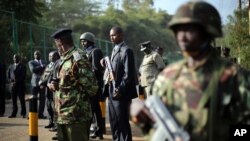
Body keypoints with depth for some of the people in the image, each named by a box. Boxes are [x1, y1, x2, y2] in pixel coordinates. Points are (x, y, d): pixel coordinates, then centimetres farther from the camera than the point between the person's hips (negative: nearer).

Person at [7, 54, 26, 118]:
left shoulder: (22, 66, 1)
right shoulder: (11, 66, 16)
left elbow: (23, 76, -7)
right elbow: (8, 75, 13)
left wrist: (16, 81, -15)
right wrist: (10, 81, -5)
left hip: (20, 85, -4)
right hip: (13, 85, 4)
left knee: (22, 100, -2)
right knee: (13, 100, 4)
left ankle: (23, 113, 3)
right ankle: (14, 113, 8)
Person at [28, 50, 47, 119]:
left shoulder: (44, 62, 19)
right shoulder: (31, 62, 7)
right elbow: (32, 70, -12)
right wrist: (41, 66, -12)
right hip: (35, 82, -3)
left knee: (42, 99, 0)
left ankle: (40, 114, 5)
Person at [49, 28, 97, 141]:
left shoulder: (77, 58, -15)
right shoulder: (65, 59, 15)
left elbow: (91, 87, -18)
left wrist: (75, 96, -4)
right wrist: (55, 85, 4)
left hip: (76, 115, -10)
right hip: (63, 115, 10)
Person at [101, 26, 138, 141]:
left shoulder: (126, 51, -12)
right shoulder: (114, 50, 17)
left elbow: (128, 73, -18)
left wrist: (120, 89, -21)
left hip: (121, 93, -9)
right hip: (112, 91, 9)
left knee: (122, 122, -3)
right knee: (113, 122, 15)